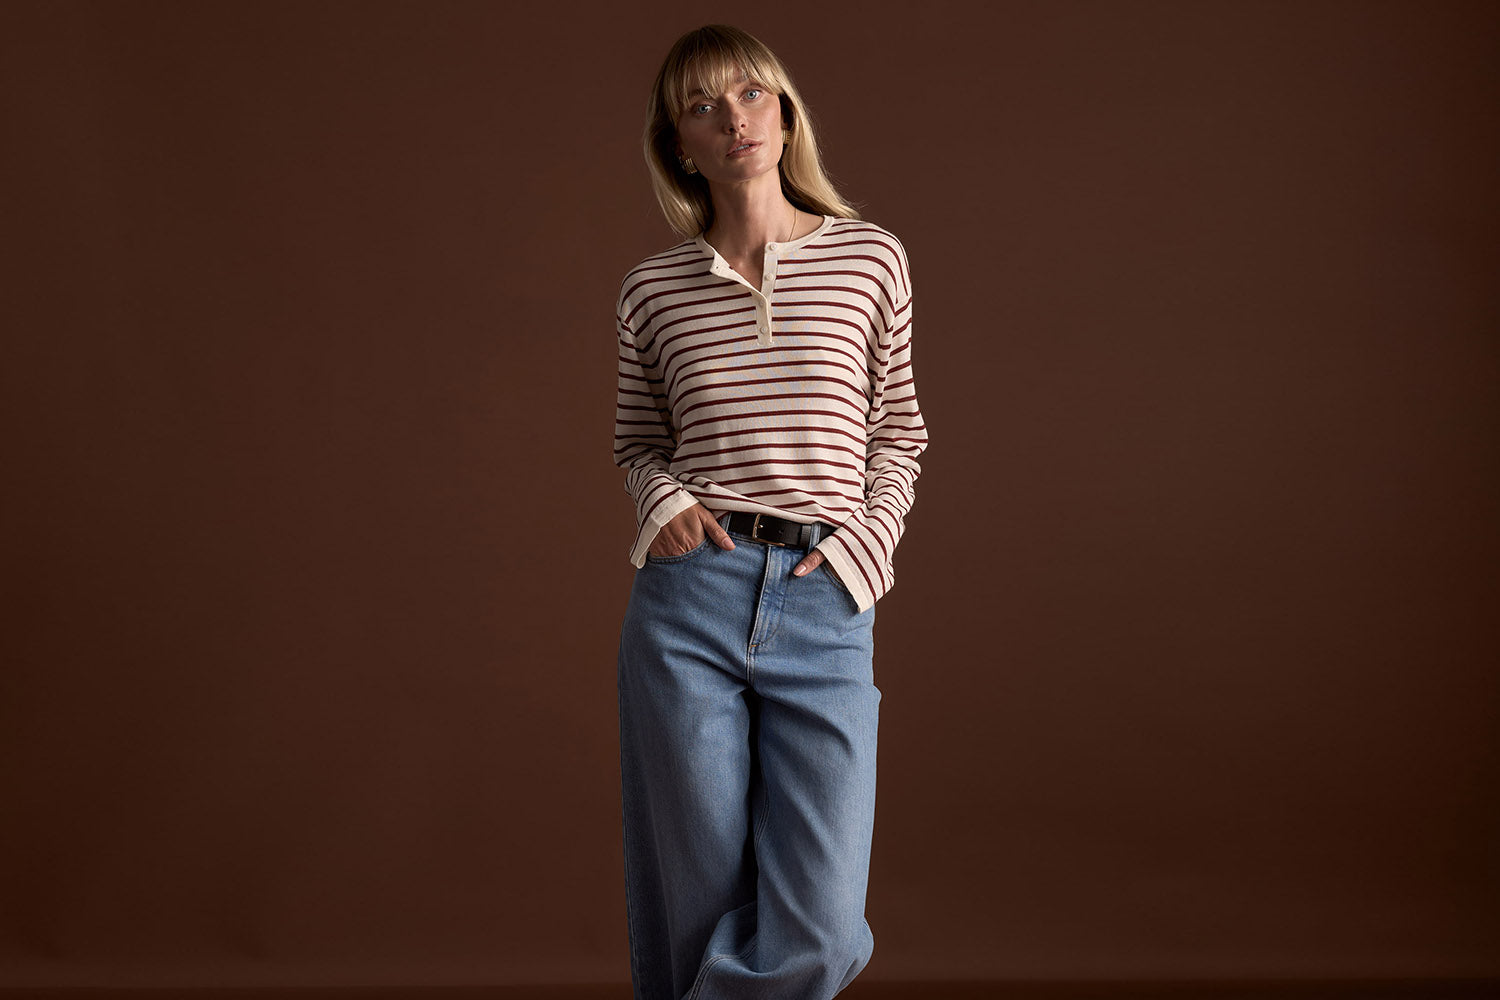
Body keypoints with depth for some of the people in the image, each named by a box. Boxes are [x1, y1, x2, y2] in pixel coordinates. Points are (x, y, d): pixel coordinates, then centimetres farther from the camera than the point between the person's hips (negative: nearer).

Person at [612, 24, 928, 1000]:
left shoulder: (872, 258, 7)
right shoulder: (654, 289, 8)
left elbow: (899, 431, 13)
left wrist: (863, 541, -2)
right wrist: (665, 500, -2)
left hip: (826, 609, 0)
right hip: (689, 599, 0)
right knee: (697, 910, 5)